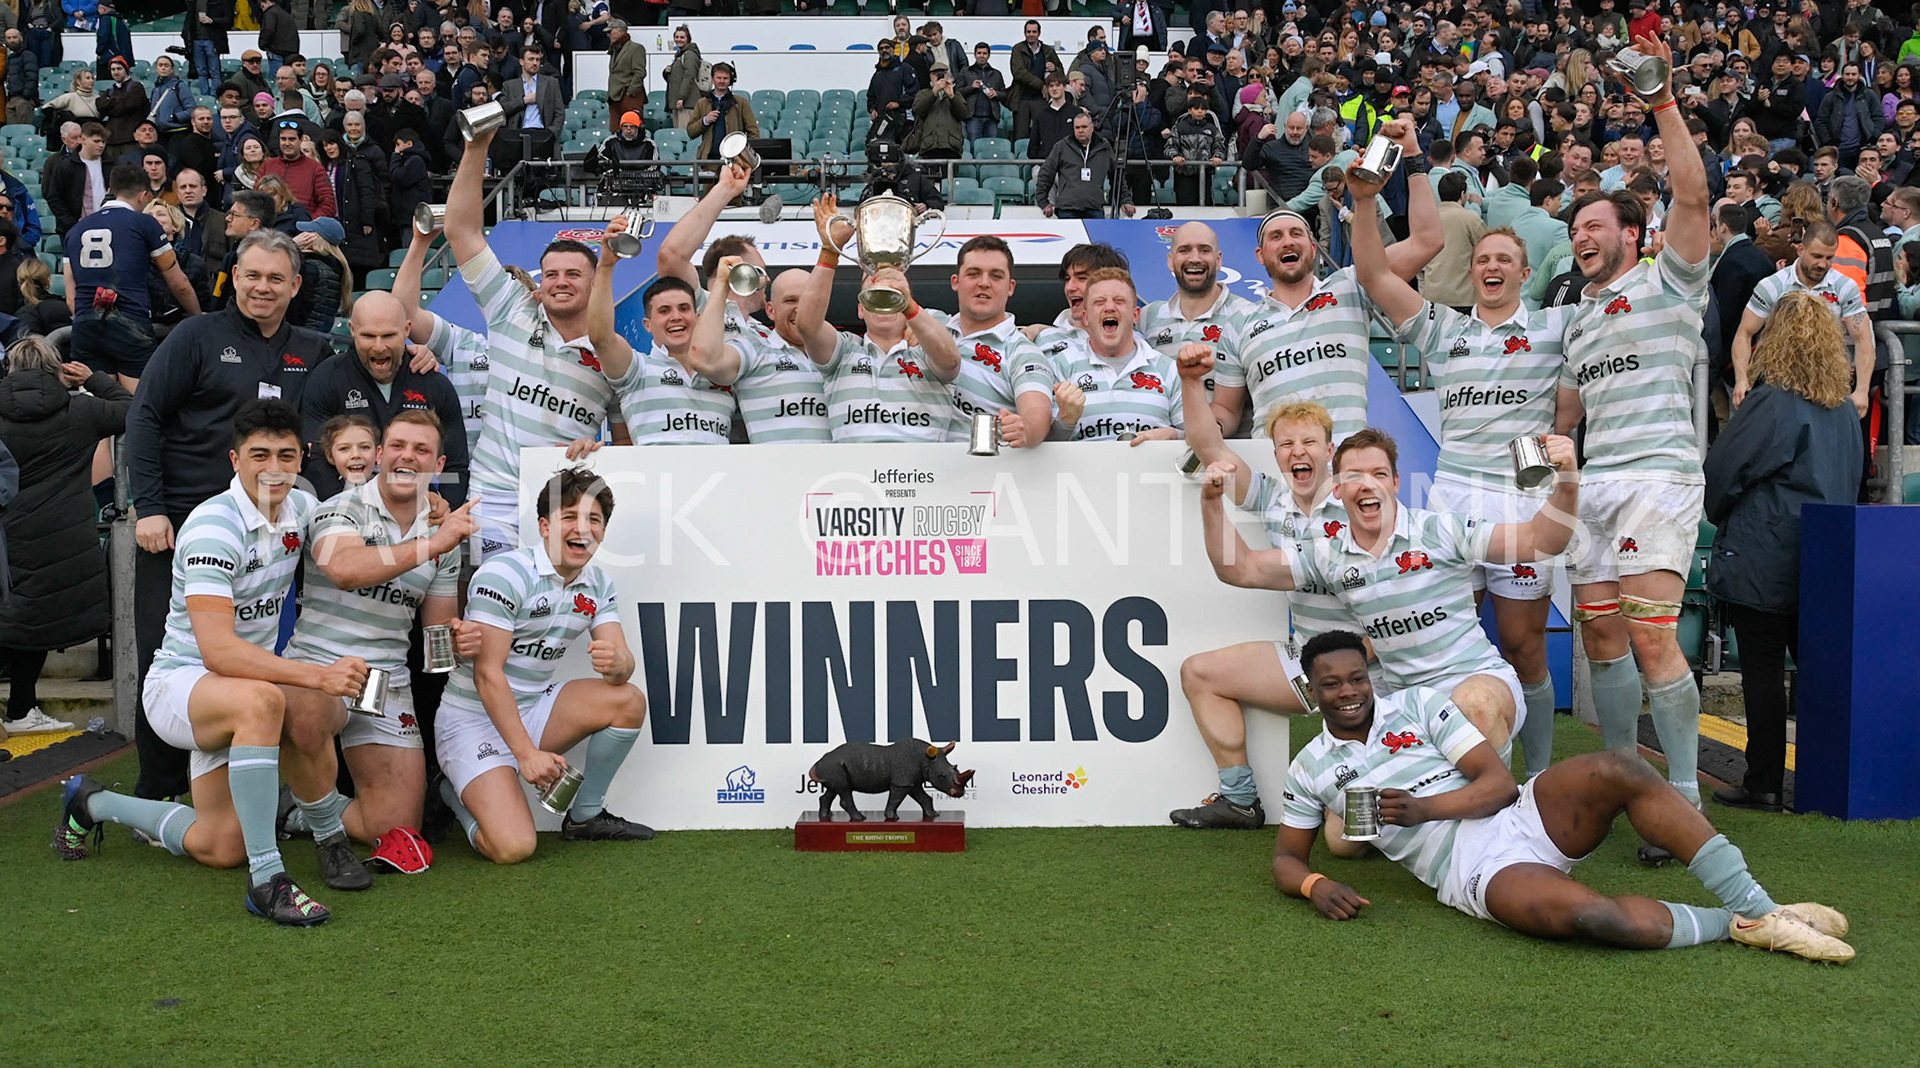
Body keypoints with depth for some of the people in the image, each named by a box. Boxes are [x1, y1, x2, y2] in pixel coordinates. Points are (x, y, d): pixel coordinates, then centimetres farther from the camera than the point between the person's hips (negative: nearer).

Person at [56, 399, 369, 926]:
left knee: (219, 851, -9)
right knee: (260, 700, -42)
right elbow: (219, 649, -35)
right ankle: (267, 879, -37)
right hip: (178, 682, -8)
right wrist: (318, 675, -42)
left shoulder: (301, 508, -1)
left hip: (247, 687, 8)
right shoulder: (214, 527, -24)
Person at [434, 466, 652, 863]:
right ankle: (457, 794, 11)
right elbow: (487, 674, -22)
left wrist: (615, 663, -30)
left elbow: (624, 662, -4)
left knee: (628, 700, -14)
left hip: (533, 710, 7)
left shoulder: (597, 584, 4)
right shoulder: (505, 573, -19)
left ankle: (586, 816, 4)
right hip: (474, 719, -7)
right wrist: (526, 753, -27)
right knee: (513, 847, -23)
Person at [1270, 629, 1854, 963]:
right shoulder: (1309, 771, 13)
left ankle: (1756, 905, -28)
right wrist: (1315, 886, -8)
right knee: (1588, 914, -37)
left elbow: (1500, 783, 4)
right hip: (1475, 870, -3)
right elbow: (1285, 859, 17)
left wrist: (1423, 807, -13)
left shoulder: (1417, 704, 11)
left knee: (1617, 769, -30)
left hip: (1522, 817, 3)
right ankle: (1739, 927, -18)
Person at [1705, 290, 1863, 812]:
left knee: (1762, 670, -1)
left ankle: (1764, 782, 3)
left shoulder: (1772, 403, -14)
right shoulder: (1843, 408, 7)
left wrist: (1719, 516, 10)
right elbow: (1851, 480, 17)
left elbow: (1720, 474, -9)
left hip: (1763, 560, -7)